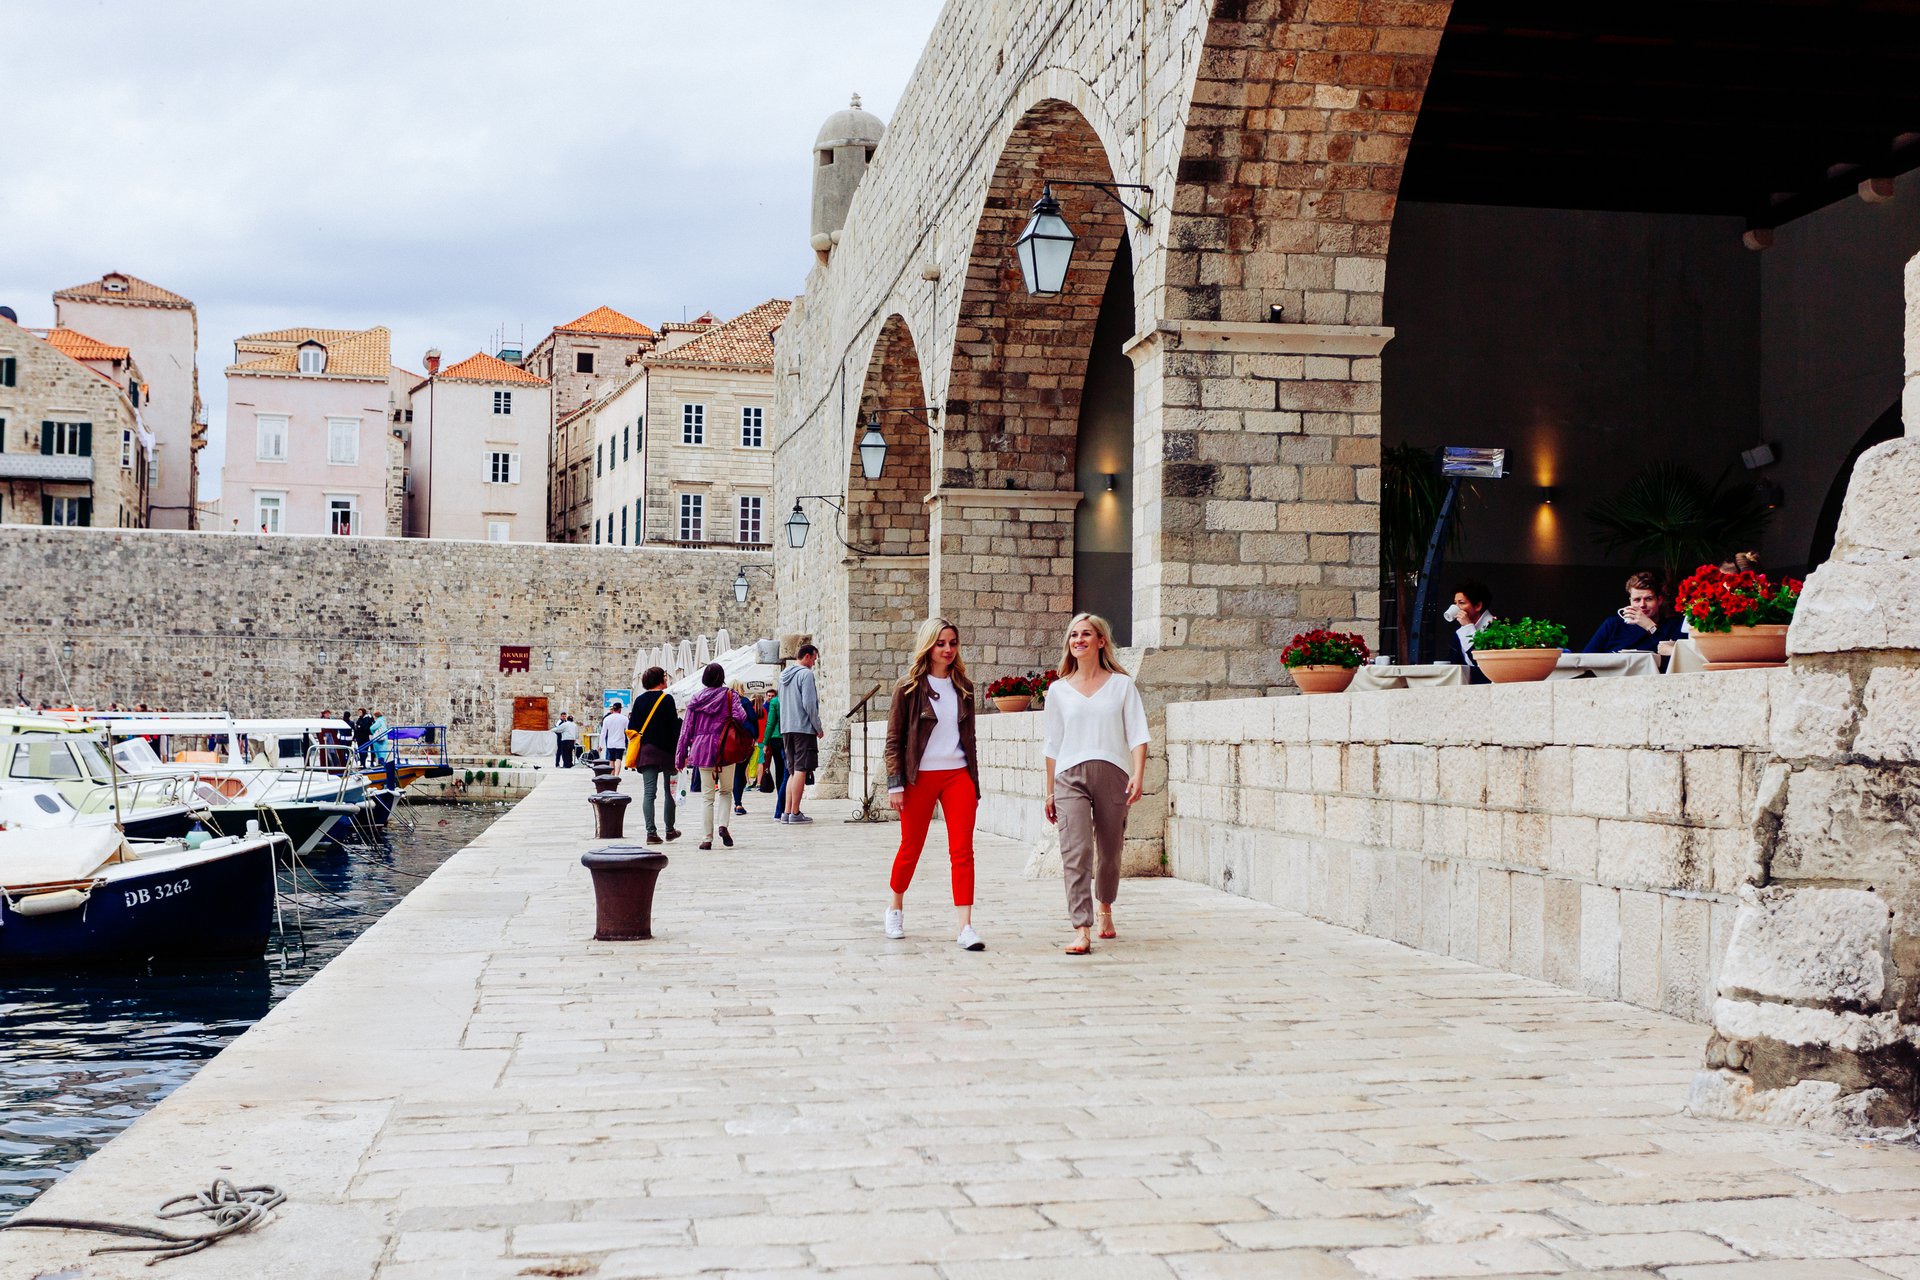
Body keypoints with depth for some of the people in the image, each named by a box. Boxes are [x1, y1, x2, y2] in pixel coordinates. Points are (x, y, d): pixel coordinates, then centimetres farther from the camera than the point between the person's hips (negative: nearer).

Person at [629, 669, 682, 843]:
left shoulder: (639, 700, 6)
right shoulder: (667, 699, -7)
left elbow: (633, 728, 8)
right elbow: (674, 727, -11)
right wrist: (679, 751, -1)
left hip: (645, 751, 3)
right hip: (666, 751, -3)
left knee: (648, 791, -1)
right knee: (670, 790, 11)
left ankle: (651, 832, -9)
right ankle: (670, 830, 18)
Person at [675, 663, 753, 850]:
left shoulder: (696, 699, 8)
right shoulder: (730, 695, 0)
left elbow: (686, 728, 8)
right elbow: (740, 716, -16)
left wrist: (680, 756, 11)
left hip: (701, 749, 2)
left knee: (706, 794, 6)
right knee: (726, 791, 13)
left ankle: (707, 838, 3)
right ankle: (722, 824, -10)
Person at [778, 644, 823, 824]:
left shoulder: (784, 675, 17)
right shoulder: (806, 674, -10)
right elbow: (809, 704, -16)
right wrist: (818, 727, -7)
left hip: (786, 729, 8)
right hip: (804, 728, -8)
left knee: (793, 771, 12)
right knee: (801, 770, -6)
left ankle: (787, 812, 7)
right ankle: (795, 813, -9)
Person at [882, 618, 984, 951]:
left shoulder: (963, 687, 10)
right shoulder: (909, 689, -2)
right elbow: (894, 740, -3)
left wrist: (974, 782, 14)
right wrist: (895, 784, -9)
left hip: (958, 774, 3)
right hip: (919, 777, -3)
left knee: (962, 850, -8)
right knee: (911, 848, 10)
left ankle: (965, 926, -13)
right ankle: (896, 908, 34)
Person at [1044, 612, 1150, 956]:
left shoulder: (1121, 685, 7)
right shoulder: (1058, 690, 11)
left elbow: (1137, 734, 1)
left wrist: (1138, 775, -12)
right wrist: (1050, 792, 12)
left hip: (1112, 773, 0)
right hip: (1070, 776, 0)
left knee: (1110, 852, 10)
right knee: (1075, 853, -14)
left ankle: (1105, 907, 39)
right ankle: (1081, 931, -19)